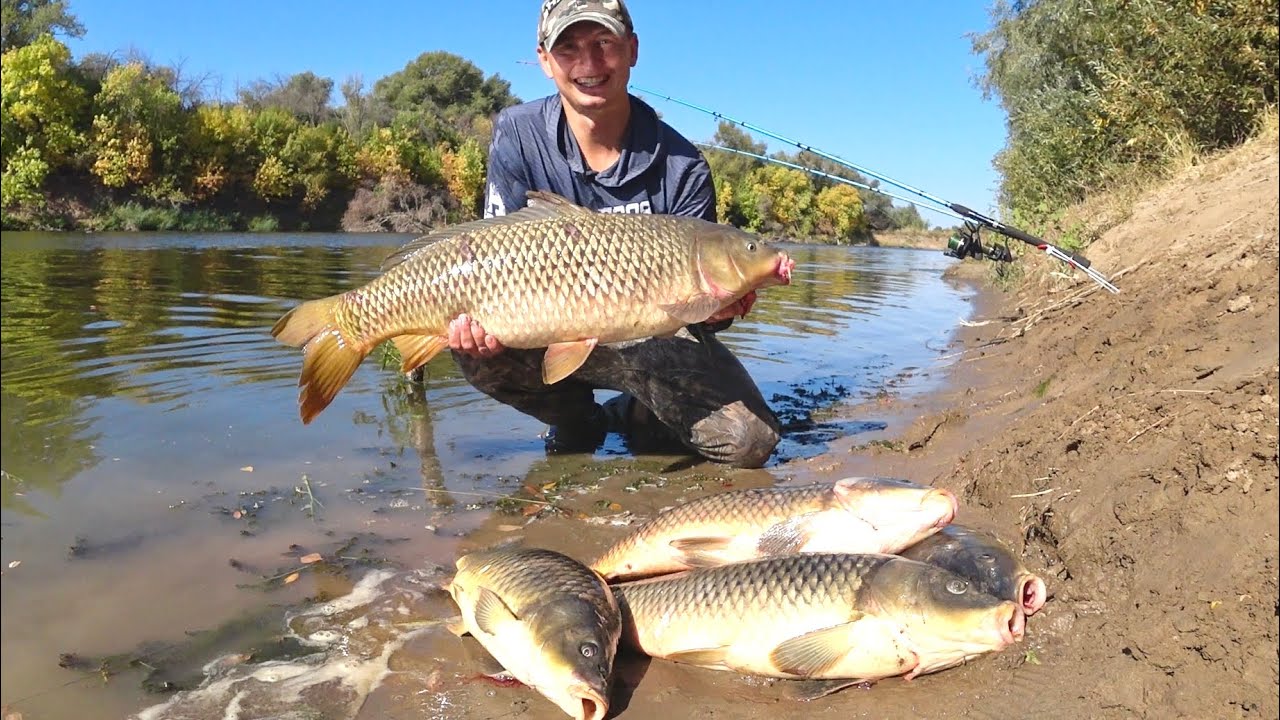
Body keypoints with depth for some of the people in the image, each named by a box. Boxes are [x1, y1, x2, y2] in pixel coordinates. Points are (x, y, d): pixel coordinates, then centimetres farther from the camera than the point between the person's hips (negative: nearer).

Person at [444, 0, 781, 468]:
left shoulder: (680, 166, -13)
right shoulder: (518, 136, -10)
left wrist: (716, 308, -35)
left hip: (653, 339, -1)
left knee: (750, 442, -20)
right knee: (475, 348, -31)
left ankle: (638, 418, 14)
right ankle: (576, 423, 3)